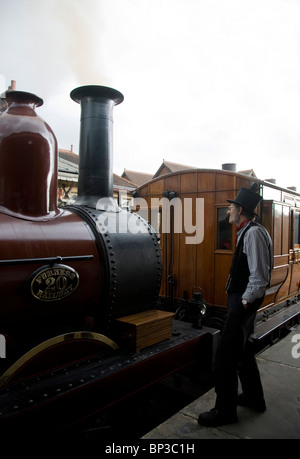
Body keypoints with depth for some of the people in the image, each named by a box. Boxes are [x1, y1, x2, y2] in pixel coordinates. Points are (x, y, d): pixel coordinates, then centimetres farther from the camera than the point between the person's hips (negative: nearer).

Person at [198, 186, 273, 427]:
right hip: (241, 299, 11)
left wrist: (245, 302, -18)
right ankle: (254, 397, 42)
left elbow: (259, 276, -24)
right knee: (243, 350, 23)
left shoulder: (254, 233, -20)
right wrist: (241, 300, 16)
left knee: (226, 355, -1)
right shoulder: (246, 232, 11)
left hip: (244, 303, -11)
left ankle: (225, 411, 15)